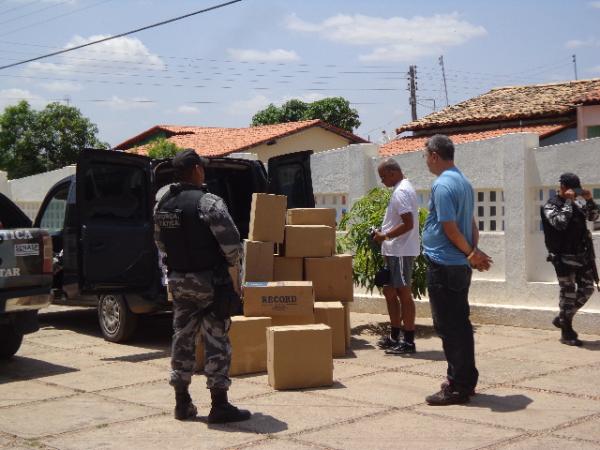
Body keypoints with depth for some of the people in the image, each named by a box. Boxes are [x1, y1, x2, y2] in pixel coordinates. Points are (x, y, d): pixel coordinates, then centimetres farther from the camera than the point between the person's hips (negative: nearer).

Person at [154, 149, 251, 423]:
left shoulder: (162, 205, 7)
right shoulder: (209, 203, -16)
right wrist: (232, 262, 1)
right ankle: (219, 406, 1)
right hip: (208, 282, -7)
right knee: (216, 341, -1)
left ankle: (182, 403, 20)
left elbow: (160, 243, 14)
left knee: (182, 338, 14)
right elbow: (231, 243, -18)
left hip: (178, 281, 7)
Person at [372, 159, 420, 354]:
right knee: (389, 291, 15)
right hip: (395, 251, 11)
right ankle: (394, 337, 24)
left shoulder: (401, 192, -17)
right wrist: (384, 236, 14)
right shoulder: (403, 189, 16)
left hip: (401, 252, -11)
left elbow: (408, 224, -24)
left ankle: (408, 341, 1)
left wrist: (384, 236, -17)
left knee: (403, 294, -5)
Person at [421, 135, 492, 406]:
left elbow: (450, 228, -18)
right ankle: (465, 381, 23)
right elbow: (471, 224, 14)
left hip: (443, 266, -9)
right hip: (460, 267, 9)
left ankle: (457, 386, 2)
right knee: (460, 324, 15)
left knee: (449, 327, -3)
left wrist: (471, 253, -7)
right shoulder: (464, 182, 13)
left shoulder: (442, 185, -16)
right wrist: (473, 252, 3)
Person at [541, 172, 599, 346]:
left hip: (582, 255, 7)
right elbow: (560, 223, -26)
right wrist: (568, 201, -20)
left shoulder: (575, 204, 13)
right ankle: (567, 333, 6)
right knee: (568, 293, -3)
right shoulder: (550, 206, -9)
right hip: (564, 258, -7)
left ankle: (562, 318, 25)